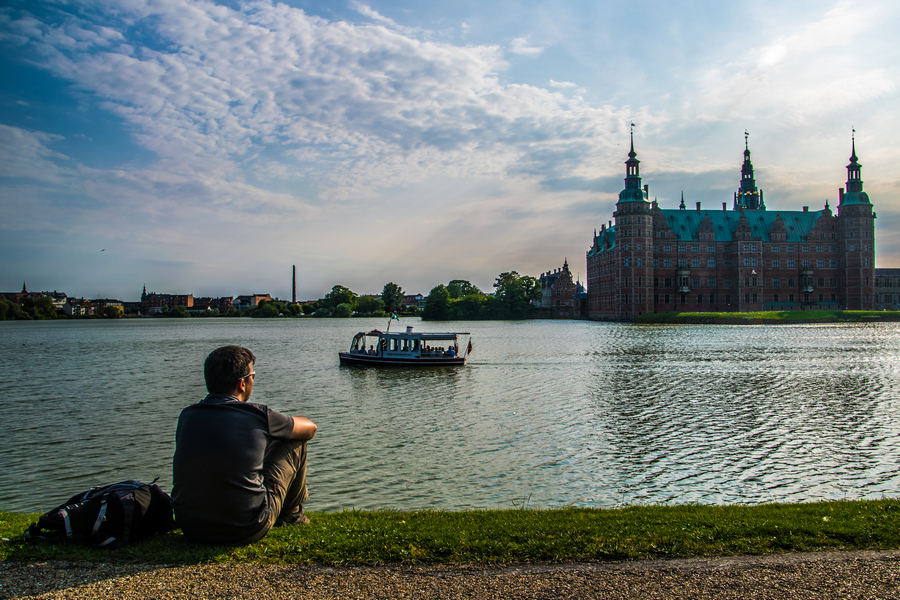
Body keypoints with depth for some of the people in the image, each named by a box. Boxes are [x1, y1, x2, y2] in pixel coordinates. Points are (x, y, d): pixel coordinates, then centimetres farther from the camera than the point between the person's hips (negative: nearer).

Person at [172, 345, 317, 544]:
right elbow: (309, 428, 6)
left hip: (190, 529, 5)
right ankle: (291, 512, 32)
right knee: (295, 443, 9)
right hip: (246, 531, -5)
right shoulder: (256, 416, -12)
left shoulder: (186, 416, -1)